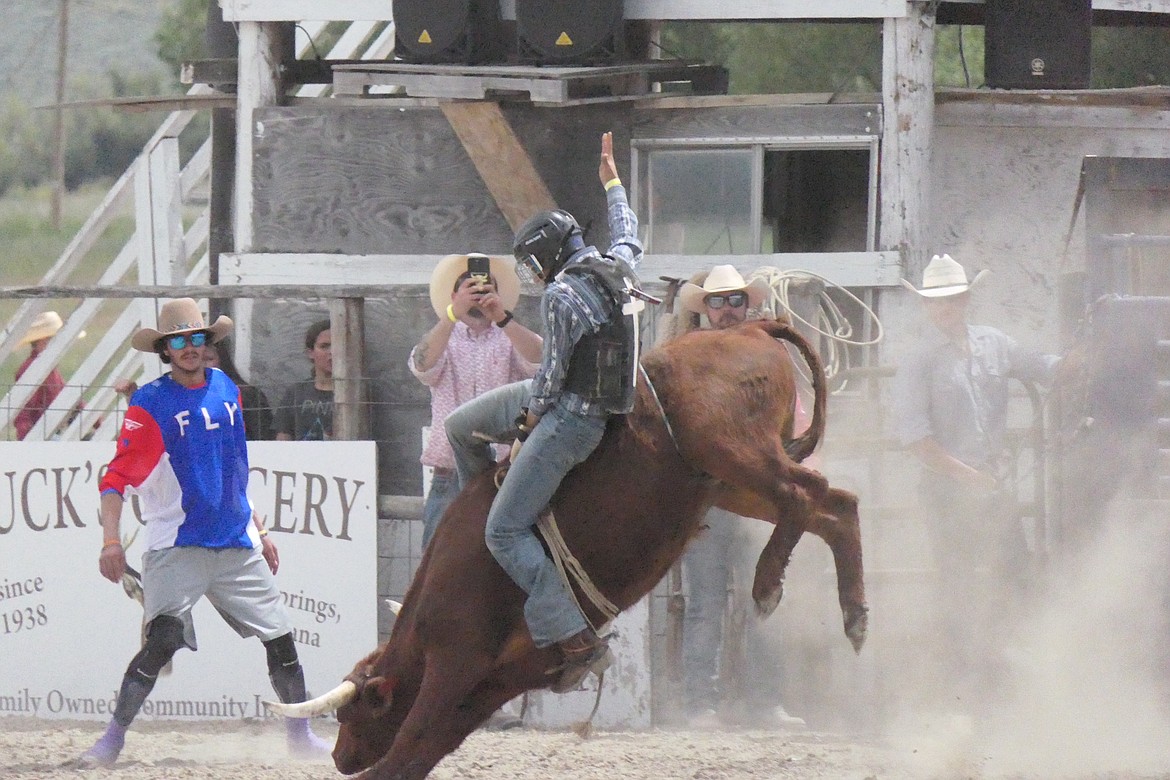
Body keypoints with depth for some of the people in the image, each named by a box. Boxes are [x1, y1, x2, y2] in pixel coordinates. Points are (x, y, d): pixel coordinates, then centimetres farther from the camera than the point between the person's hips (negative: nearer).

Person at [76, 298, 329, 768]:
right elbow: (116, 479, -15)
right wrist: (111, 541, -28)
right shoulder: (150, 405, -8)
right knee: (163, 641, -21)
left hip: (236, 544, 6)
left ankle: (301, 735, 22)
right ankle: (112, 740, -13)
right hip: (177, 547, -6)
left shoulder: (226, 390, 11)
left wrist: (259, 532, 23)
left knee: (280, 637, 6)